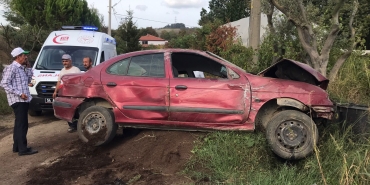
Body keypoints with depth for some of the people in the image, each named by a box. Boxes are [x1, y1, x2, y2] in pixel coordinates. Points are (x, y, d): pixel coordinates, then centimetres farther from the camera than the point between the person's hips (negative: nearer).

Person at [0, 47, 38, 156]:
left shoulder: (21, 69, 16)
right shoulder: (12, 68, -11)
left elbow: (28, 81, 18)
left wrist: (27, 68, 12)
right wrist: (19, 93, -21)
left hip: (23, 101, 10)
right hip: (18, 101, -10)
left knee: (19, 124, 15)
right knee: (22, 124, -10)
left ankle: (17, 147, 24)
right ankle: (23, 149, -9)